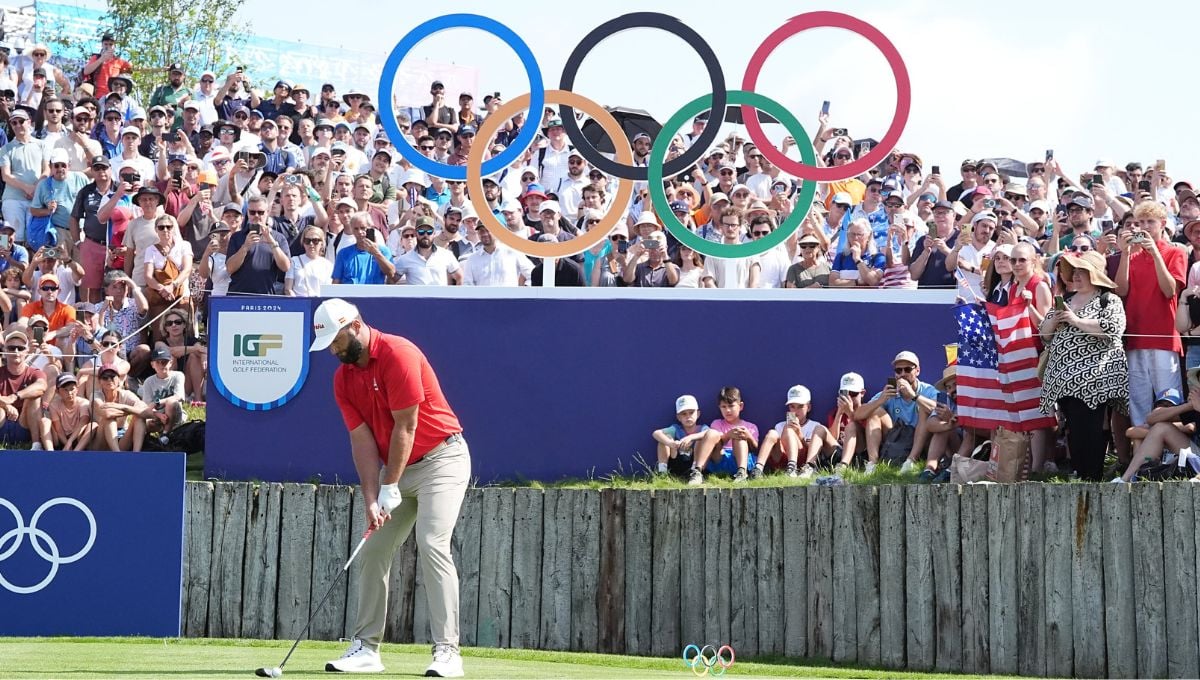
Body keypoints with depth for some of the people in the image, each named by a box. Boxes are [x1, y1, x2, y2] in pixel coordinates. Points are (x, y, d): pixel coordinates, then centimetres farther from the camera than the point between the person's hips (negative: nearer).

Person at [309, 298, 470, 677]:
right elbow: (362, 440, -2)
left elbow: (406, 426, -20)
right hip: (398, 467, 8)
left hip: (441, 458, -8)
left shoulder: (398, 354, -20)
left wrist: (390, 488, -16)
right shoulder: (343, 379, 2)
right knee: (372, 551, 4)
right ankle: (366, 648, 10)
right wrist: (371, 499, -12)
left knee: (431, 544, -20)